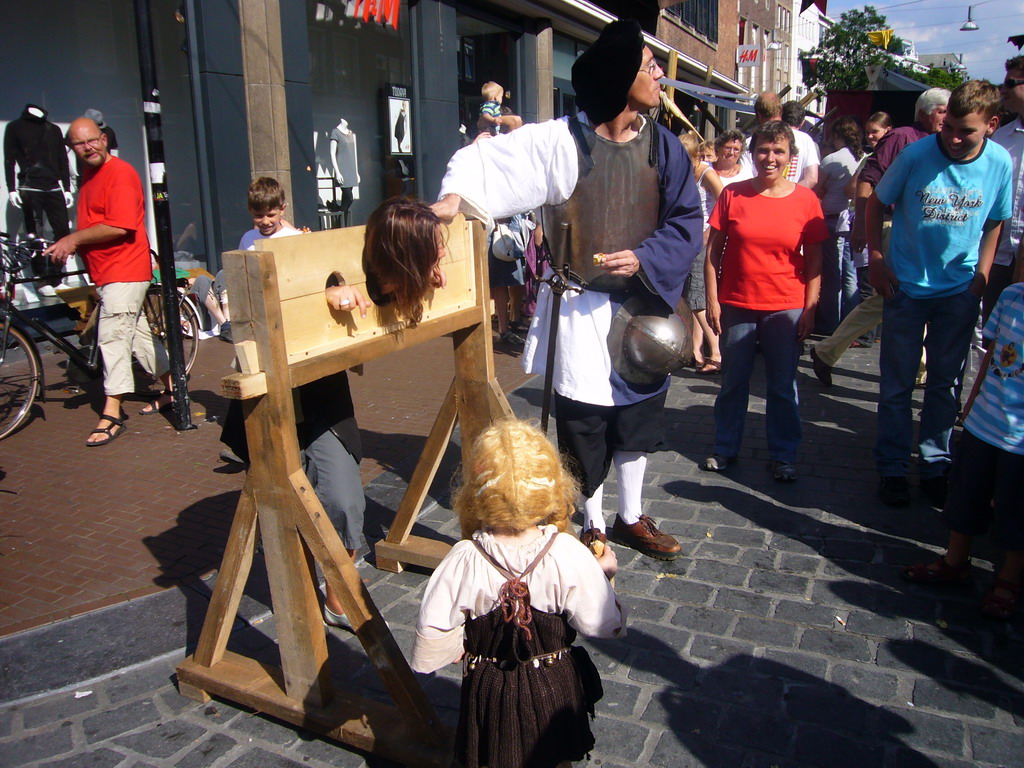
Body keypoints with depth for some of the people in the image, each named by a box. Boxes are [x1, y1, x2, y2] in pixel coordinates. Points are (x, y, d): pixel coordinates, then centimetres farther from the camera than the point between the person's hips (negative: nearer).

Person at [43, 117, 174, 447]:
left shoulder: (120, 173, -14)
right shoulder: (89, 175, 16)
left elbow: (119, 226, -23)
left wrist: (74, 238, -18)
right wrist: (69, 244, 6)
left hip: (125, 268, -10)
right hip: (105, 271, 10)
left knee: (113, 336, -12)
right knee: (136, 332, 15)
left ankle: (112, 415, -9)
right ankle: (171, 388, 27)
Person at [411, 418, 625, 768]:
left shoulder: (463, 561, -24)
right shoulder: (570, 555, -25)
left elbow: (430, 643, -19)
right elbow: (606, 625, -16)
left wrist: (463, 645, 2)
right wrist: (604, 573, 0)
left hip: (487, 692, 0)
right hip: (555, 688, 0)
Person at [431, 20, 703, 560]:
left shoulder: (663, 147, 0)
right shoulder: (561, 142, -13)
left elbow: (686, 223, -1)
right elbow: (485, 157, -13)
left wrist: (643, 258, -18)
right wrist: (456, 195, -33)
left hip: (643, 307, 5)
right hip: (581, 310, -4)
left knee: (638, 422, 17)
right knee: (584, 426, 5)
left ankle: (630, 518, 38)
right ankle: (593, 527, 26)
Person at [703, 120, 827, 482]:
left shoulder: (805, 200, -2)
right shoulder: (733, 194, -2)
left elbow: (814, 260, 2)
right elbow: (713, 251, 0)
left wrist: (810, 309, -3)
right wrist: (712, 300, -4)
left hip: (786, 308, 0)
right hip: (736, 305, 0)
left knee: (783, 387, 9)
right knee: (733, 382, 12)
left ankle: (783, 455, 24)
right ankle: (725, 447, 28)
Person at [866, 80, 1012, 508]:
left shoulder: (1000, 163, -7)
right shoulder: (917, 155, -14)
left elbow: (994, 223, 7)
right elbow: (877, 203, -1)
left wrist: (981, 276, 1)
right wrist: (877, 260, -6)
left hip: (960, 291, 2)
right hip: (906, 286, -2)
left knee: (947, 383, 10)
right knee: (897, 383, 5)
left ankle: (935, 464, 25)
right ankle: (892, 467, 18)